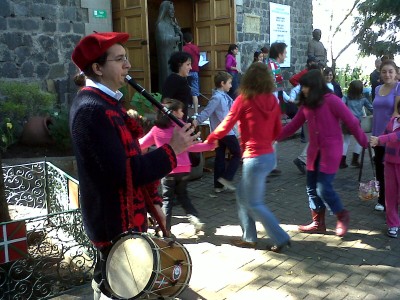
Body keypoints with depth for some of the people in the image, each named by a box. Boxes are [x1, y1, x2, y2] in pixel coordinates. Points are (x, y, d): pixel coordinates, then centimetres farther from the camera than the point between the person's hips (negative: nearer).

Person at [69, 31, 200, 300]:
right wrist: (172, 149, -20)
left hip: (123, 218, 10)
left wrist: (152, 202, 12)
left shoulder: (105, 102, 9)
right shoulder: (92, 109, -24)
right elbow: (122, 173, -29)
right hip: (116, 225, -10)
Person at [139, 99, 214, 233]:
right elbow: (190, 146, -11)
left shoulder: (157, 129, 0)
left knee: (167, 199, 11)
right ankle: (194, 218, 4)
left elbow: (141, 144, 9)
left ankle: (166, 229, 11)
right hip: (183, 169, 1)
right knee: (182, 195, 20)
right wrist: (209, 146, -2)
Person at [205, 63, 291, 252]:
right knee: (242, 195, 20)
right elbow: (278, 131, 11)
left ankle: (281, 238, 12)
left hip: (255, 158, -7)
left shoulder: (244, 100, -11)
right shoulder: (272, 100, 5)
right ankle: (249, 237, 26)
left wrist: (209, 140, 10)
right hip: (269, 155, 7)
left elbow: (225, 126, -7)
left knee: (254, 204, 8)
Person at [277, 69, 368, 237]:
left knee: (323, 188, -9)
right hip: (314, 151, 7)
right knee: (312, 188, 9)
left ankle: (342, 216, 17)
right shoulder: (306, 104, 6)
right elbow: (294, 125, 12)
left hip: (331, 150, -7)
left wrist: (365, 143, -9)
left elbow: (351, 122, -12)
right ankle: (318, 223, 24)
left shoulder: (331, 100, -15)